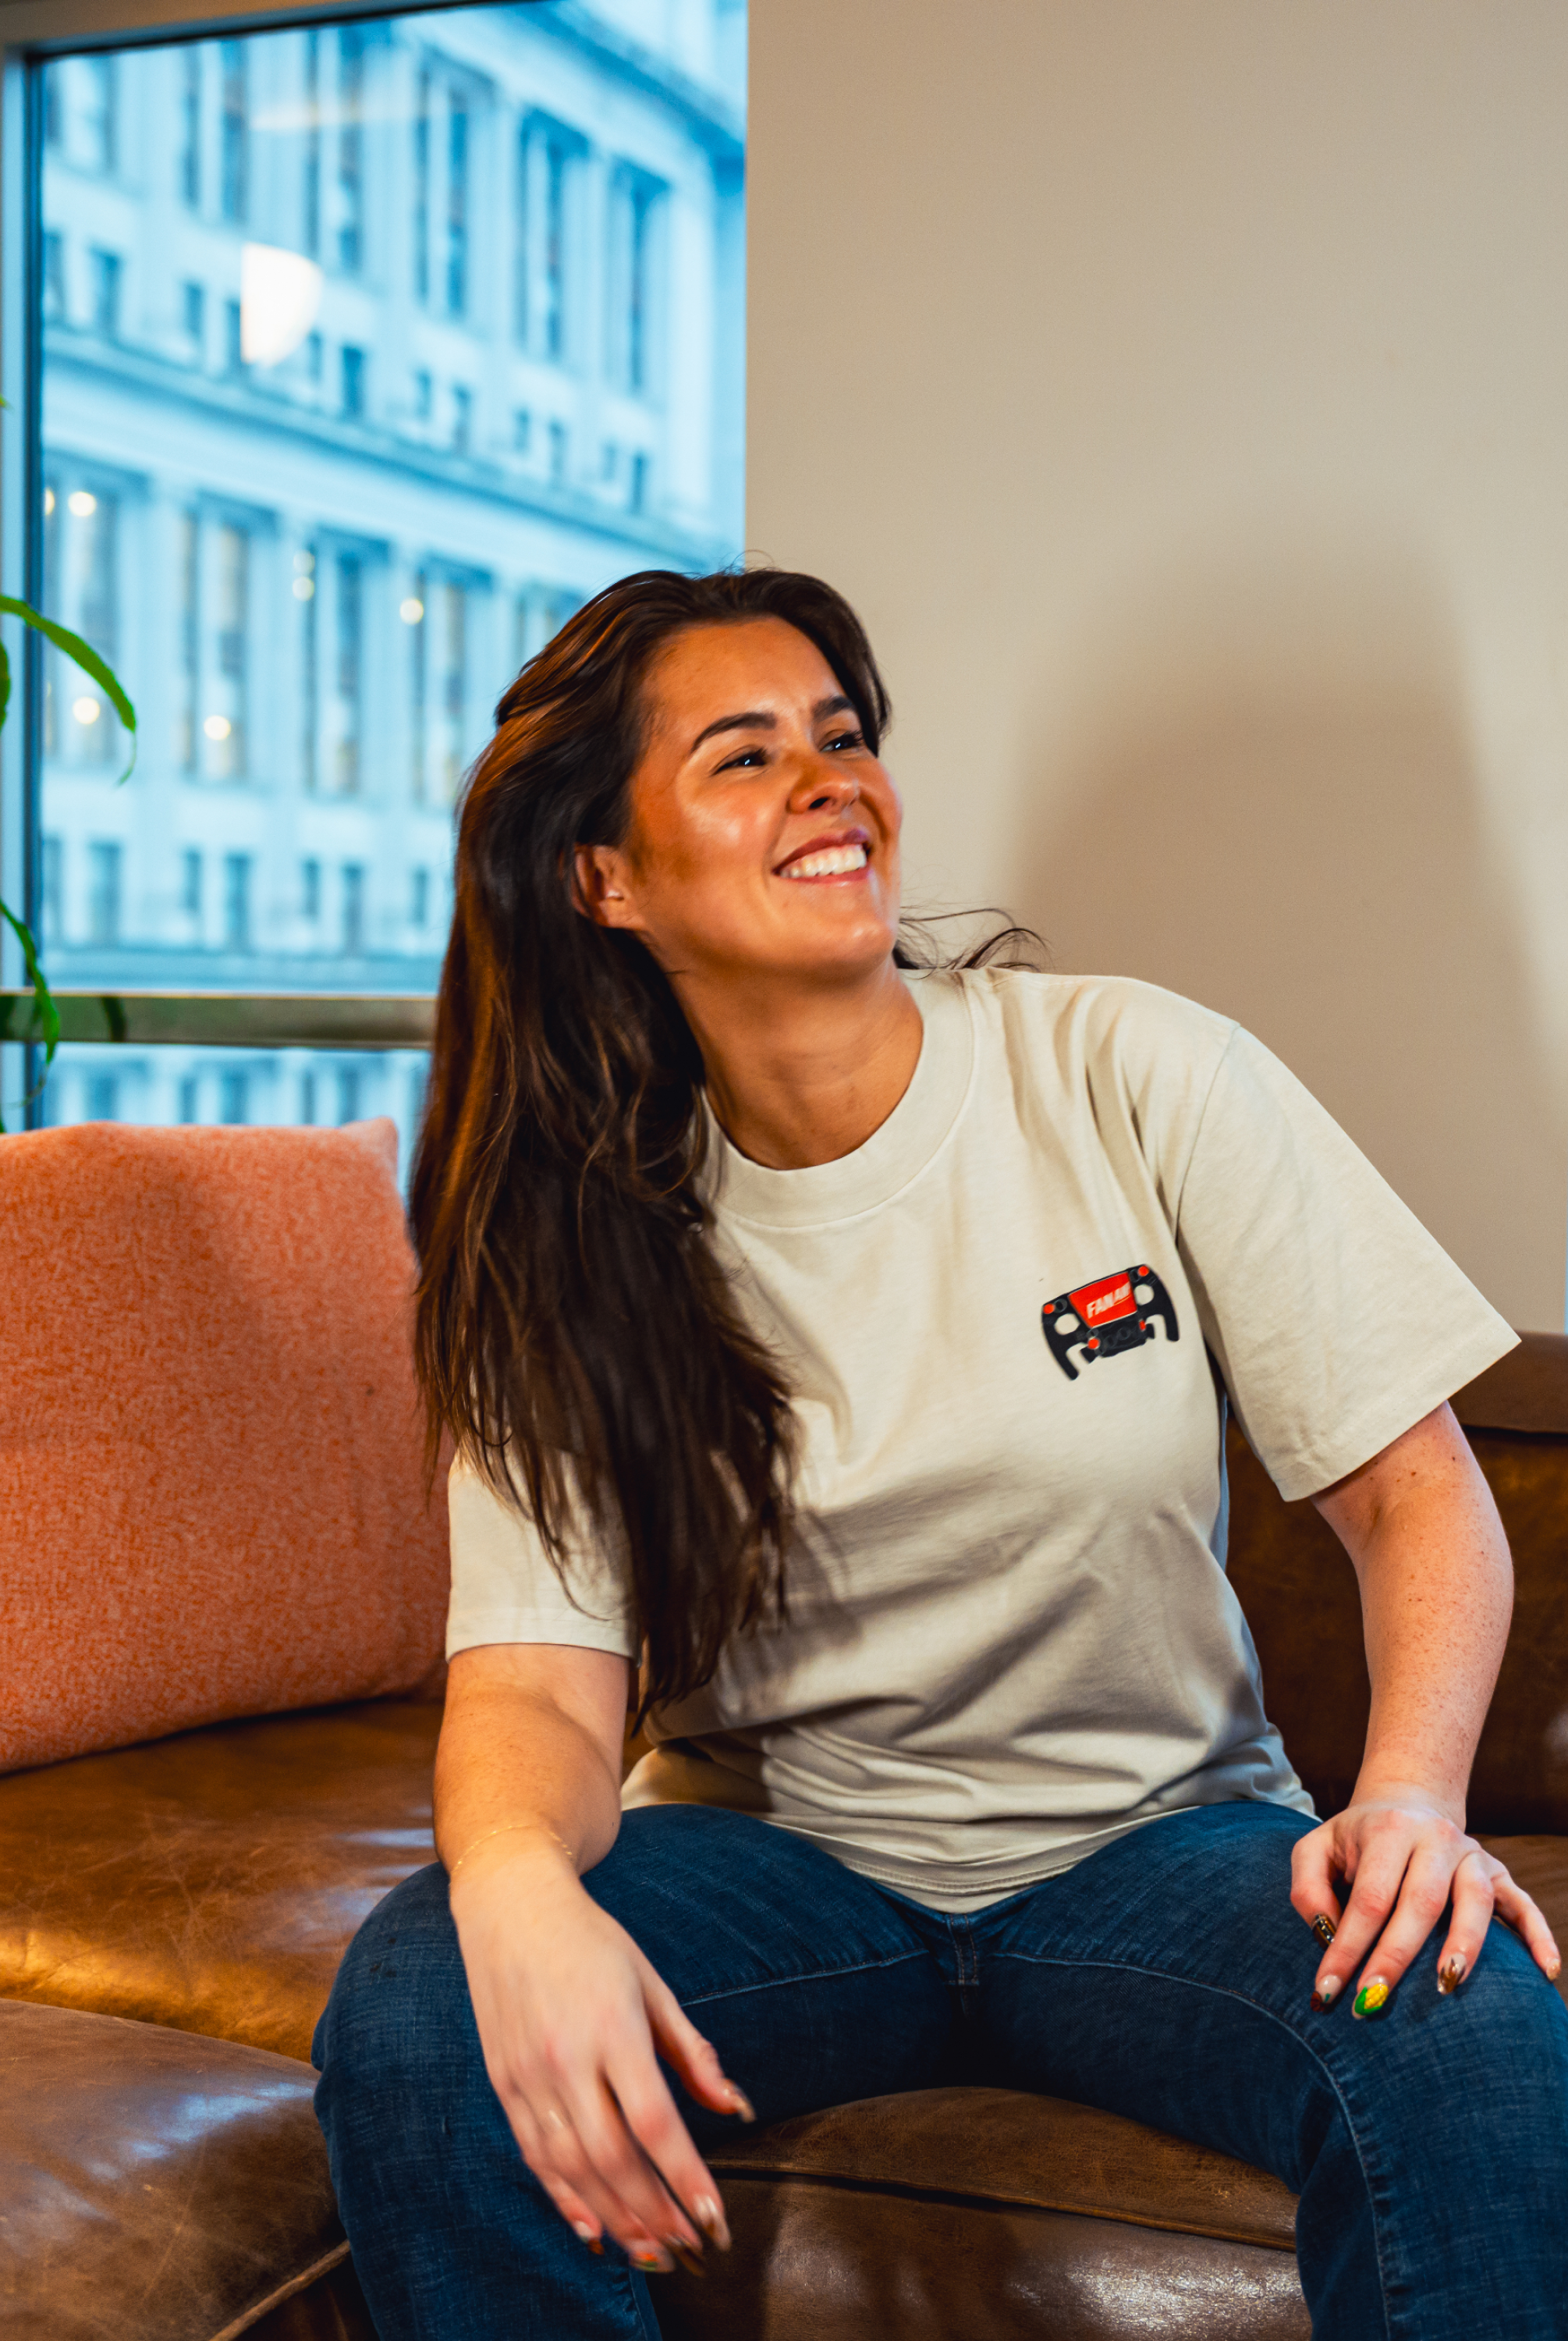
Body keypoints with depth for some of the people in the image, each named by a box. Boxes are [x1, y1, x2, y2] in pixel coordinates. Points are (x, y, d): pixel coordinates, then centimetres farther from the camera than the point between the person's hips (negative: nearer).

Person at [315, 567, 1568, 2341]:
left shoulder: (1138, 1079, -7)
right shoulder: (574, 1238, -4)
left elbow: (1415, 1493, -5)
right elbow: (537, 1676, -12)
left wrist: (1412, 1794, -24)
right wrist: (518, 1886, -36)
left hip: (1153, 1839, -1)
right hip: (771, 1852, 1)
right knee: (410, 2019, -26)